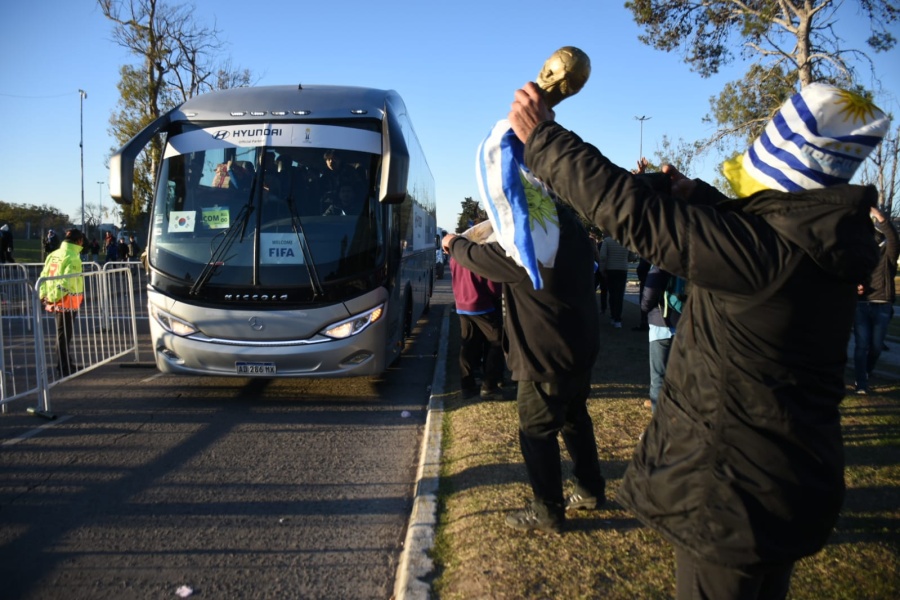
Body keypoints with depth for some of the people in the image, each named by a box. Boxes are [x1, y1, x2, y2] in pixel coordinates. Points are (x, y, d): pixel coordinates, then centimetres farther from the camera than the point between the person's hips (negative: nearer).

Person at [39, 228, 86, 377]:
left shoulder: (53, 255, 13)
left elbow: (44, 275, 12)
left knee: (63, 333, 18)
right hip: (67, 301, -8)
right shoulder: (73, 258, -15)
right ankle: (64, 368, 4)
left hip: (55, 301, 8)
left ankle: (66, 364, 28)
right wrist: (54, 297, -22)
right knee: (64, 335, -2)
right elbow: (66, 281, -24)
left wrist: (43, 296, 13)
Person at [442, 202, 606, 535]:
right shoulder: (568, 223, 1)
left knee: (536, 432, 4)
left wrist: (453, 243, 9)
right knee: (574, 418, 23)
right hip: (580, 348, 9)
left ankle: (547, 512, 16)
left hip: (545, 357, -9)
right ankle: (590, 490, 38)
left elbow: (476, 257, -12)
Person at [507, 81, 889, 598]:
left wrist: (543, 137, -19)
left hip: (732, 491, -8)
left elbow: (635, 214, -28)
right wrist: (695, 194, 21)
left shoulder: (767, 248, -29)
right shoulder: (826, 242, -2)